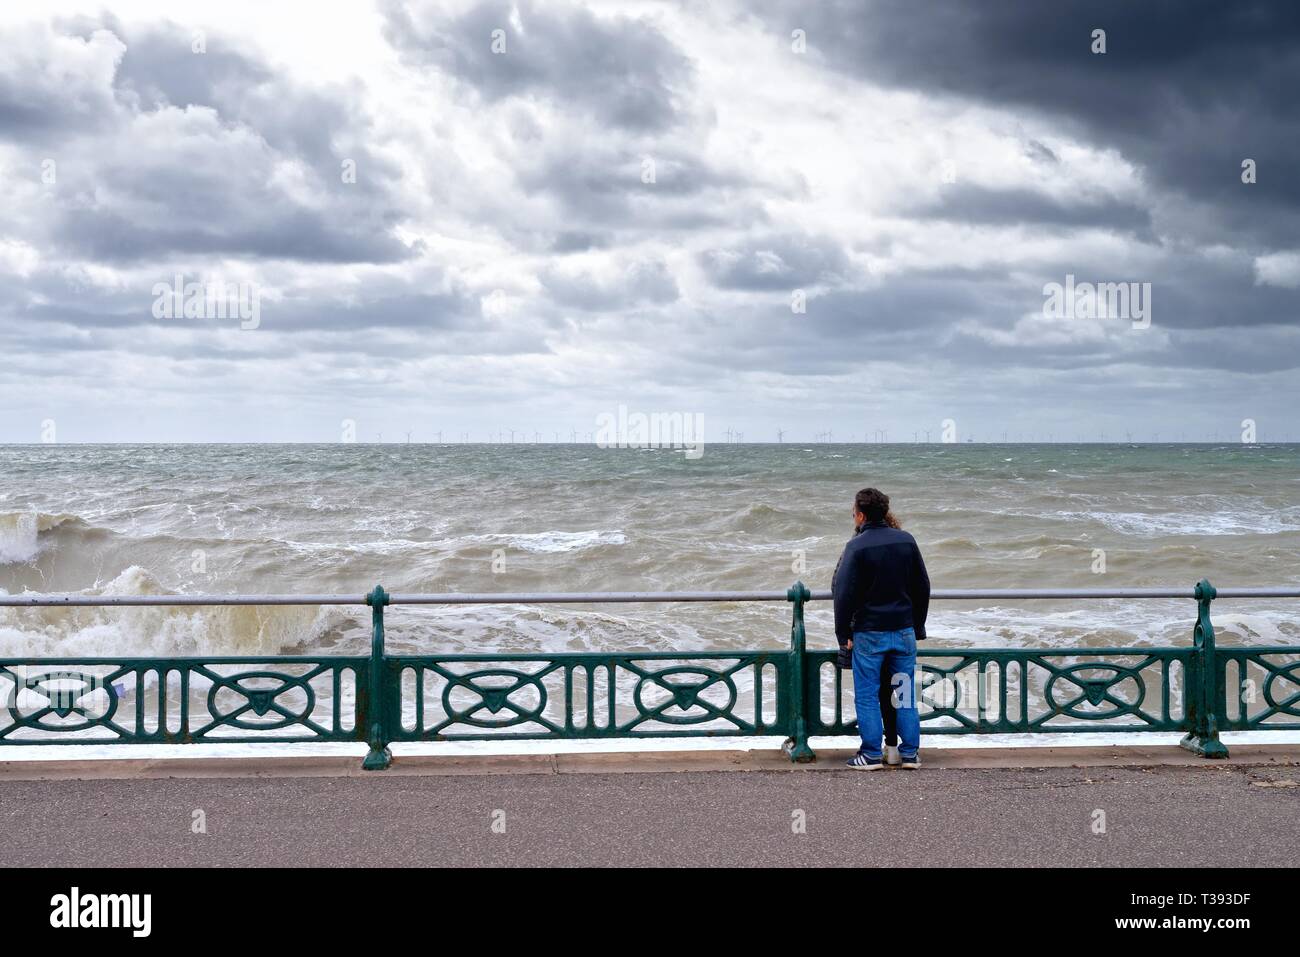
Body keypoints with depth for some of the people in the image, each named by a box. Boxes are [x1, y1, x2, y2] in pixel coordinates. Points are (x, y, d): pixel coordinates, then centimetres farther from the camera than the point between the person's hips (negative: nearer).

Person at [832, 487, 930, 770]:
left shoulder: (857, 546, -11)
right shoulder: (906, 541, 4)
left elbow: (844, 594, -12)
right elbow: (922, 587, 10)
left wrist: (843, 635, -4)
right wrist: (918, 627, 18)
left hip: (869, 632, -4)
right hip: (904, 630, 4)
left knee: (867, 695, 5)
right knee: (905, 694, 11)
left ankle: (871, 754, 6)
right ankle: (910, 753, 13)